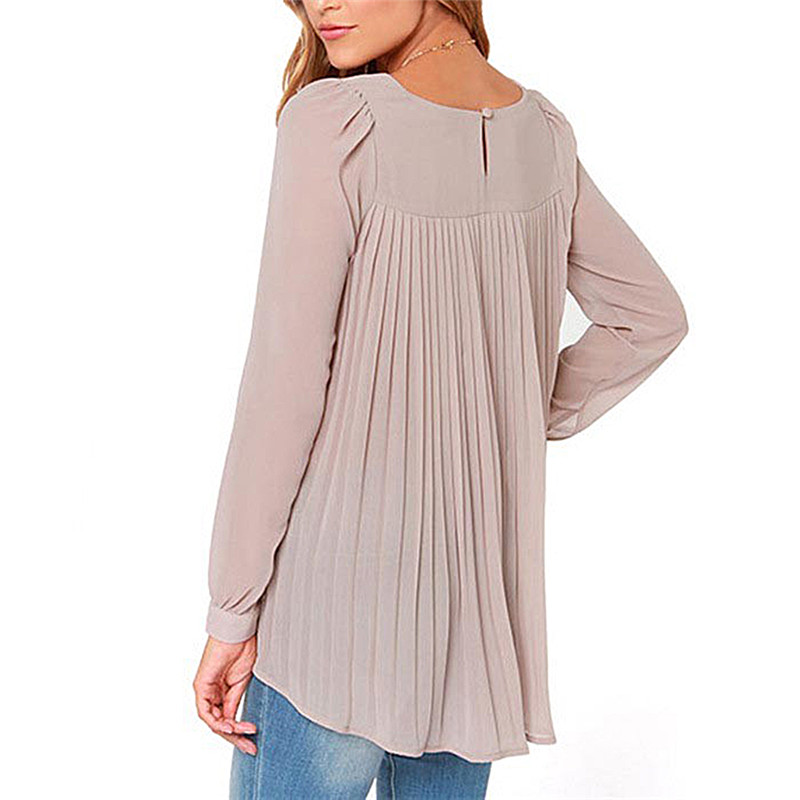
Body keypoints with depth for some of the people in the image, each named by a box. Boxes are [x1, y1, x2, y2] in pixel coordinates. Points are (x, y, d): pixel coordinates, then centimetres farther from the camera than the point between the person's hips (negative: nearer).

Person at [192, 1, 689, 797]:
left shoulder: (336, 122, -17)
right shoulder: (543, 133, 2)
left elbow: (284, 384, -18)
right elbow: (653, 318, 12)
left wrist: (231, 610, -9)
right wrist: (523, 426, 11)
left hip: (345, 583, -6)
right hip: (486, 578, 6)